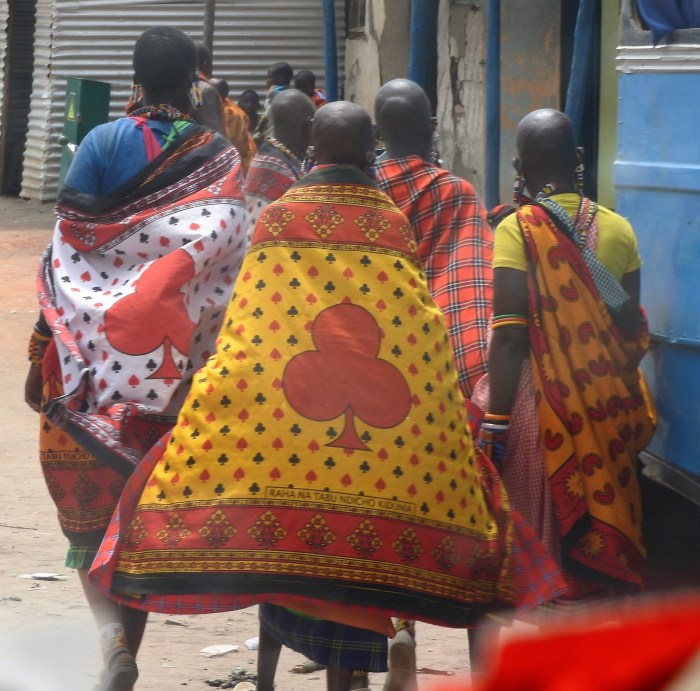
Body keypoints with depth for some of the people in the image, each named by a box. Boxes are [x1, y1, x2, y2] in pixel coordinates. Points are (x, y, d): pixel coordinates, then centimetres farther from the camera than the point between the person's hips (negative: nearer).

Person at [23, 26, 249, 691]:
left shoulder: (104, 142, -4)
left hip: (95, 355, -2)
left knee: (88, 510, 3)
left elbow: (65, 253, -6)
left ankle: (113, 633, -19)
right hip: (173, 374, 2)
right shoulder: (221, 159, 1)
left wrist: (41, 356, -1)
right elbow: (228, 275, -2)